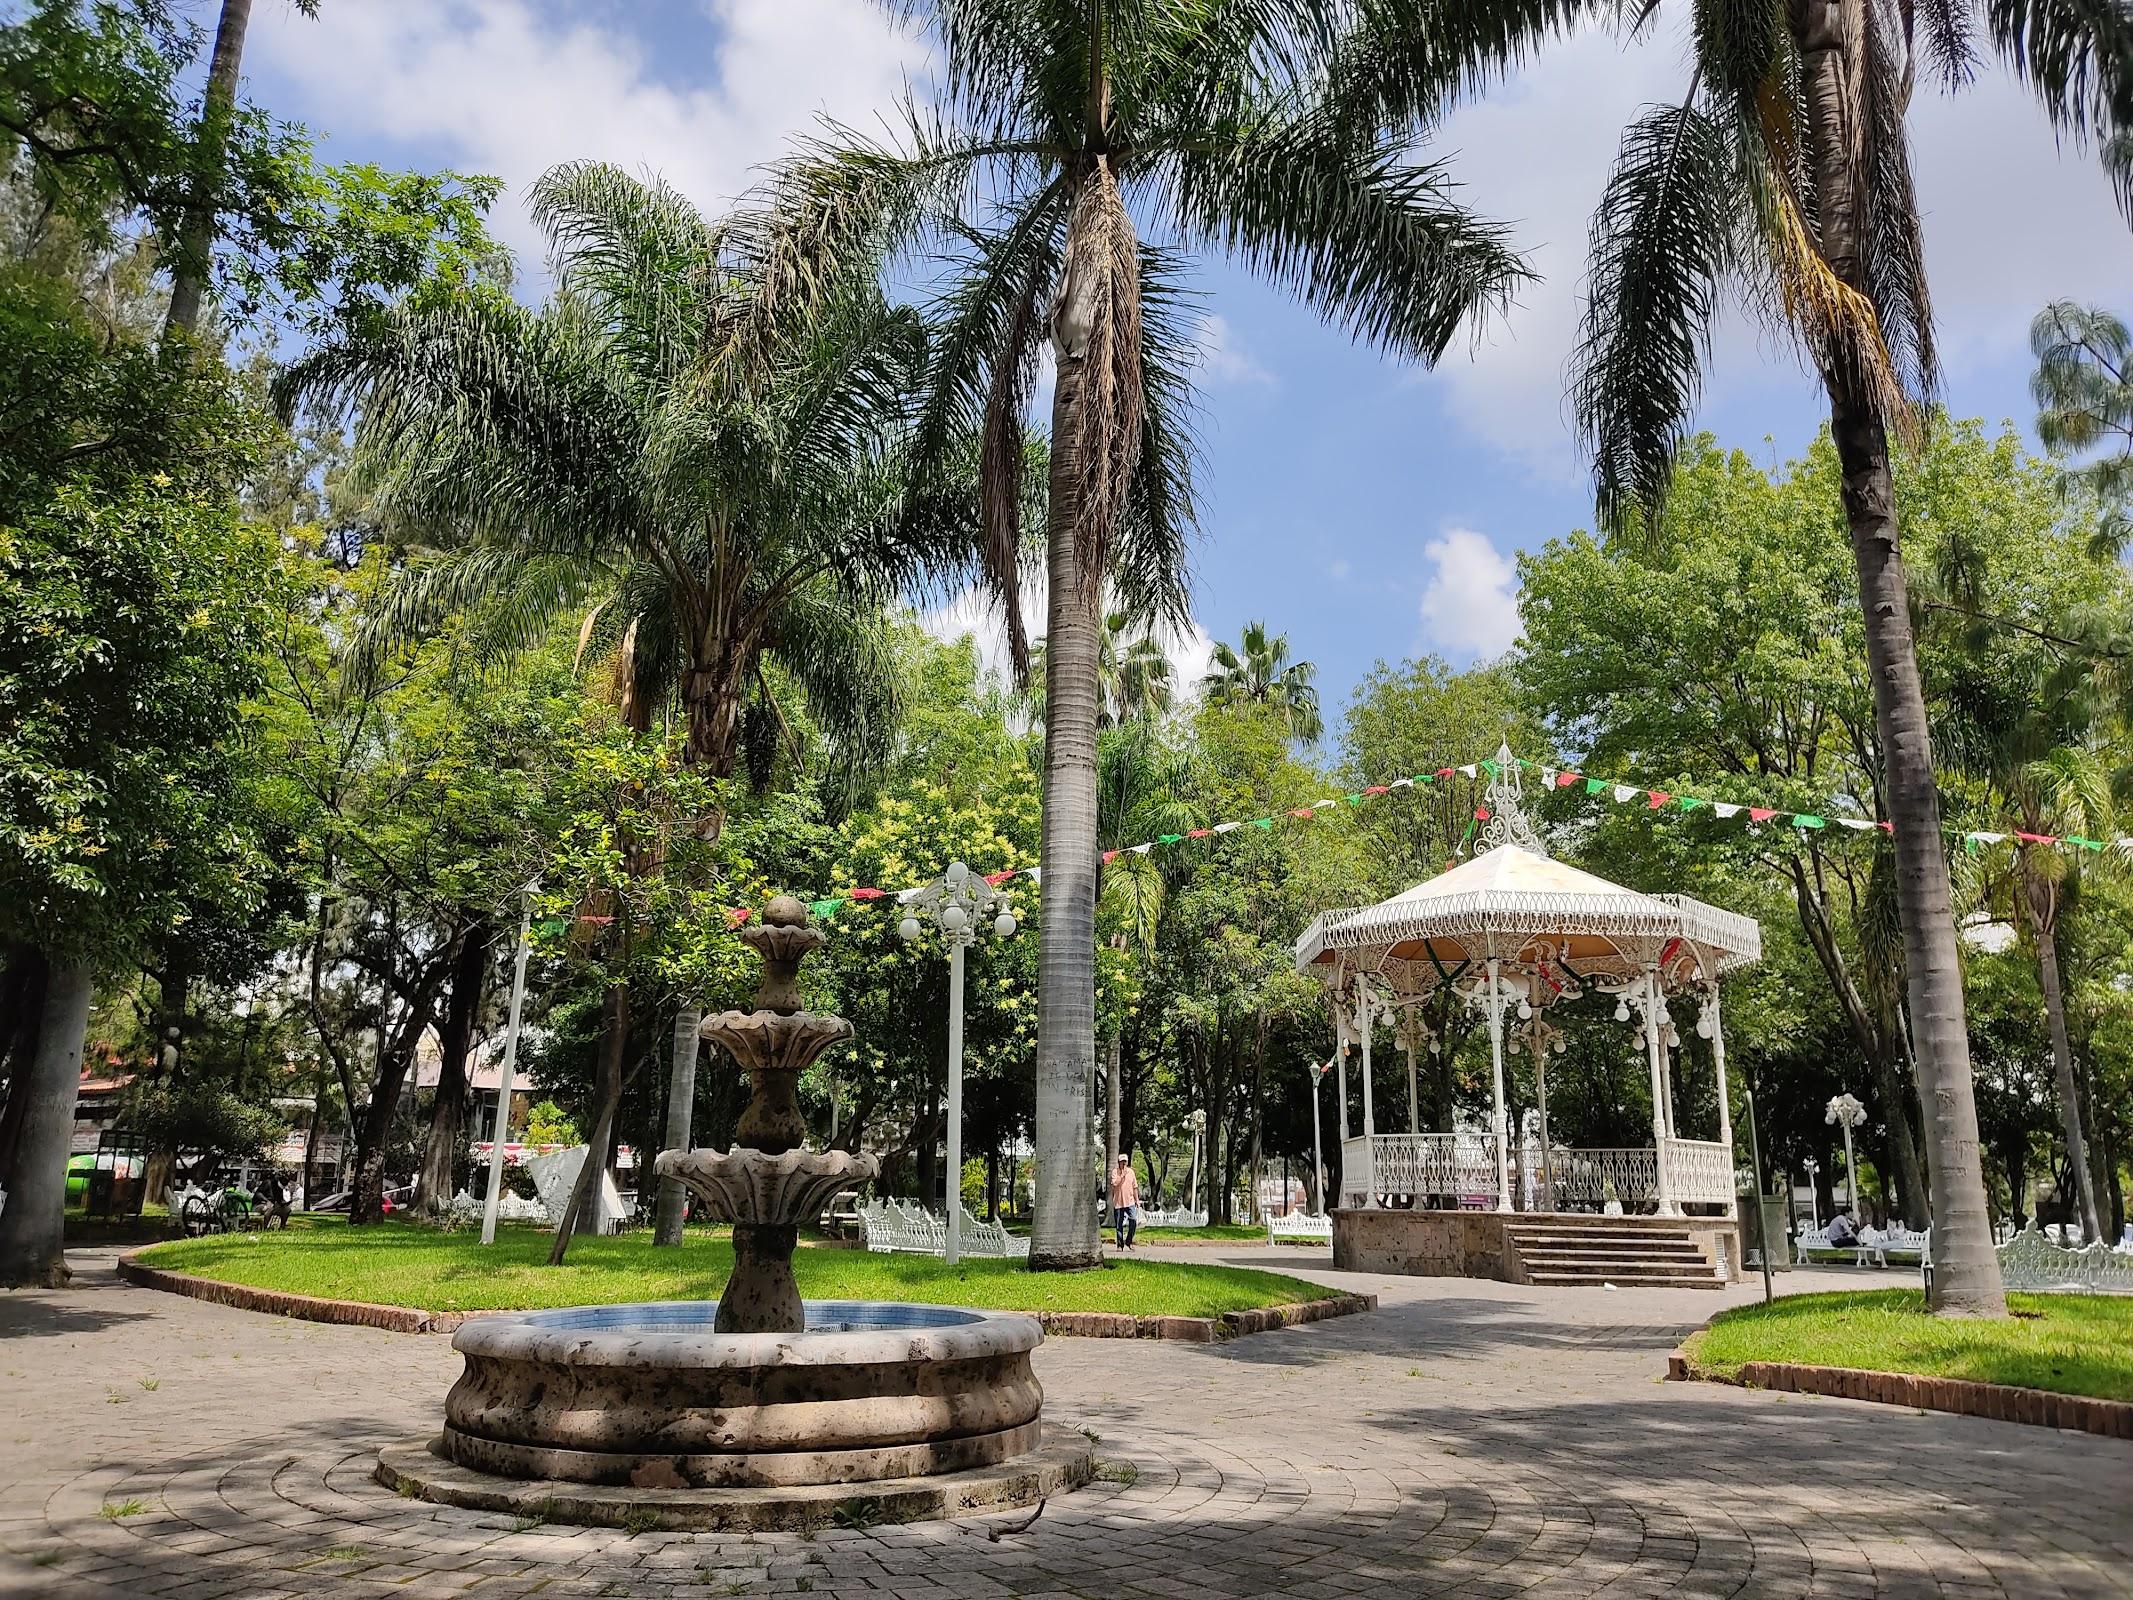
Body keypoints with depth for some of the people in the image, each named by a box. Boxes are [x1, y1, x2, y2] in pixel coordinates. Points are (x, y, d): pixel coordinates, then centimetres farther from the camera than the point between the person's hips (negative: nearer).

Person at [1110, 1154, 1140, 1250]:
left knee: (1134, 1220, -14)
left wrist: (1137, 1199, 12)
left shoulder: (1131, 1171, 9)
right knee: (1119, 1225, 3)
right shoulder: (1115, 1172, -2)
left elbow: (1134, 1187, 14)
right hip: (1118, 1202, -2)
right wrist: (1122, 1175, -17)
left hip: (1130, 1201, 2)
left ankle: (1129, 1241, 3)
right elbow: (1114, 1184, -17)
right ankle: (1120, 1245, 15)